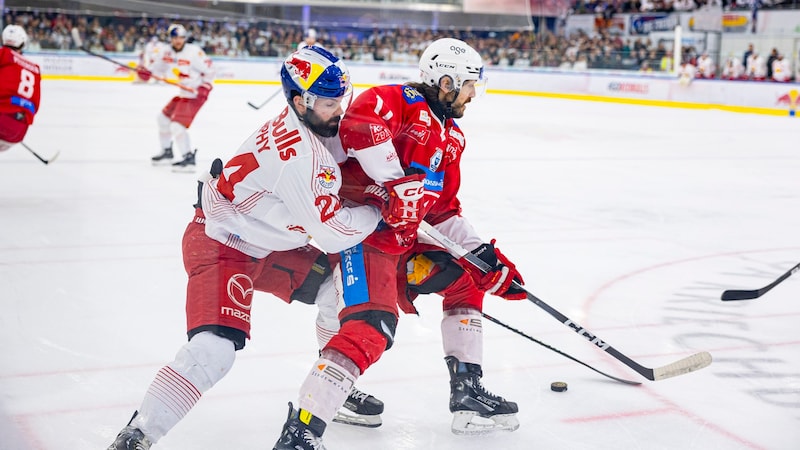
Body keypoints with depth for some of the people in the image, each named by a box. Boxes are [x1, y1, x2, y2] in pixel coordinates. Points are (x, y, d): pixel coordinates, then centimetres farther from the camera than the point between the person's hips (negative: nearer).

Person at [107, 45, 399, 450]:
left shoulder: (307, 125, -2)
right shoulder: (303, 154, -30)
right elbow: (333, 233, -27)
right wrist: (379, 214, -12)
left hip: (266, 243, 10)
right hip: (220, 246, -10)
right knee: (213, 350, -26)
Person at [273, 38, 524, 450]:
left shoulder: (451, 139, 18)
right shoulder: (400, 101, -11)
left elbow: (444, 211, 21)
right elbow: (358, 124, -32)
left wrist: (485, 255, 14)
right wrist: (398, 183, -32)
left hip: (406, 238, 10)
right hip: (363, 233, -10)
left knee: (467, 280, 18)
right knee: (372, 328, -26)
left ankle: (468, 395, 25)